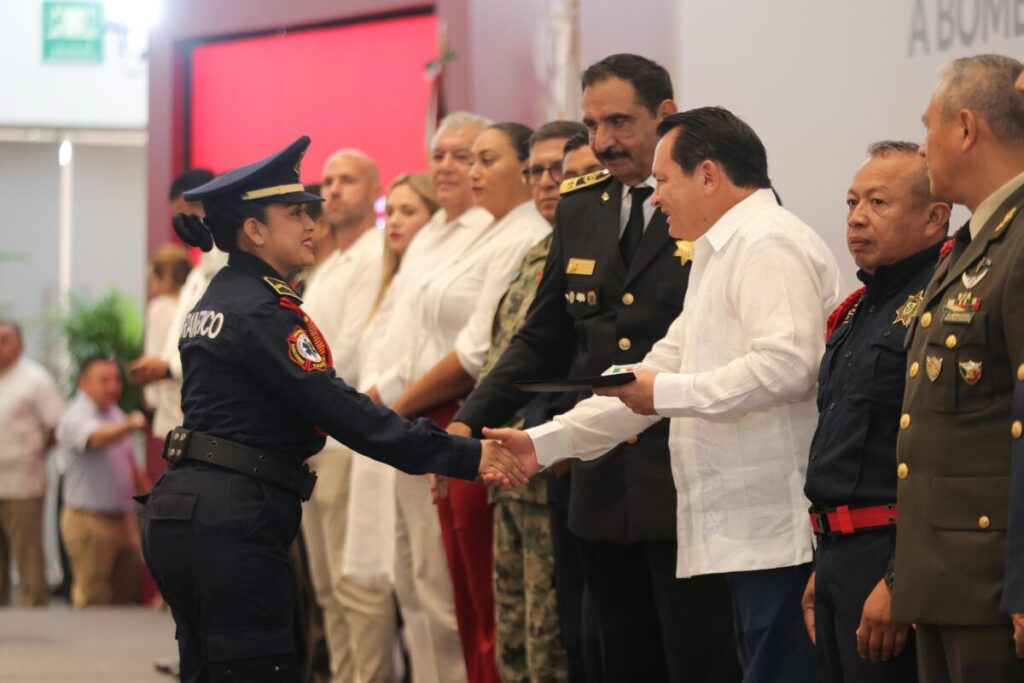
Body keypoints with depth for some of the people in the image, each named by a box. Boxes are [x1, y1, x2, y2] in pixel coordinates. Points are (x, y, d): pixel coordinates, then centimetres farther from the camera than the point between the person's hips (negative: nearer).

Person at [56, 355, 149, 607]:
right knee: (93, 598, -8)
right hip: (89, 520, -8)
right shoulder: (75, 418, -12)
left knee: (127, 591, 9)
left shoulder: (116, 415, 14)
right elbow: (96, 439, -35)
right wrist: (129, 425, -53)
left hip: (123, 519, 8)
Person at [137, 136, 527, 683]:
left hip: (179, 511, 10)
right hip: (231, 520, -10)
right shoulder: (262, 310, -12)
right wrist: (464, 456, -22)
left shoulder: (218, 299, 17)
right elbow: (337, 409, -20)